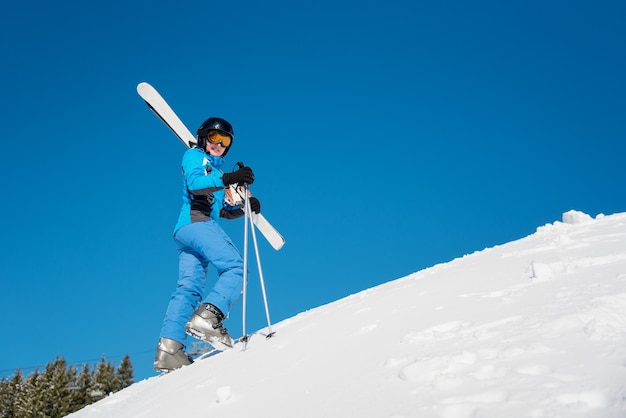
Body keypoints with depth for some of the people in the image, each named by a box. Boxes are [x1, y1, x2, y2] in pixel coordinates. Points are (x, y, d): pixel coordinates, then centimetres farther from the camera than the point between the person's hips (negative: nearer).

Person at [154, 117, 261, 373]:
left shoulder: (215, 171, 35)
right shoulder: (194, 156, 10)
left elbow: (223, 210, 28)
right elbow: (194, 183, -12)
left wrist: (245, 207, 10)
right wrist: (227, 179, -24)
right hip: (197, 222, -9)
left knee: (189, 287, -4)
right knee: (235, 268, -20)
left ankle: (169, 347, -14)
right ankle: (207, 316, -36)